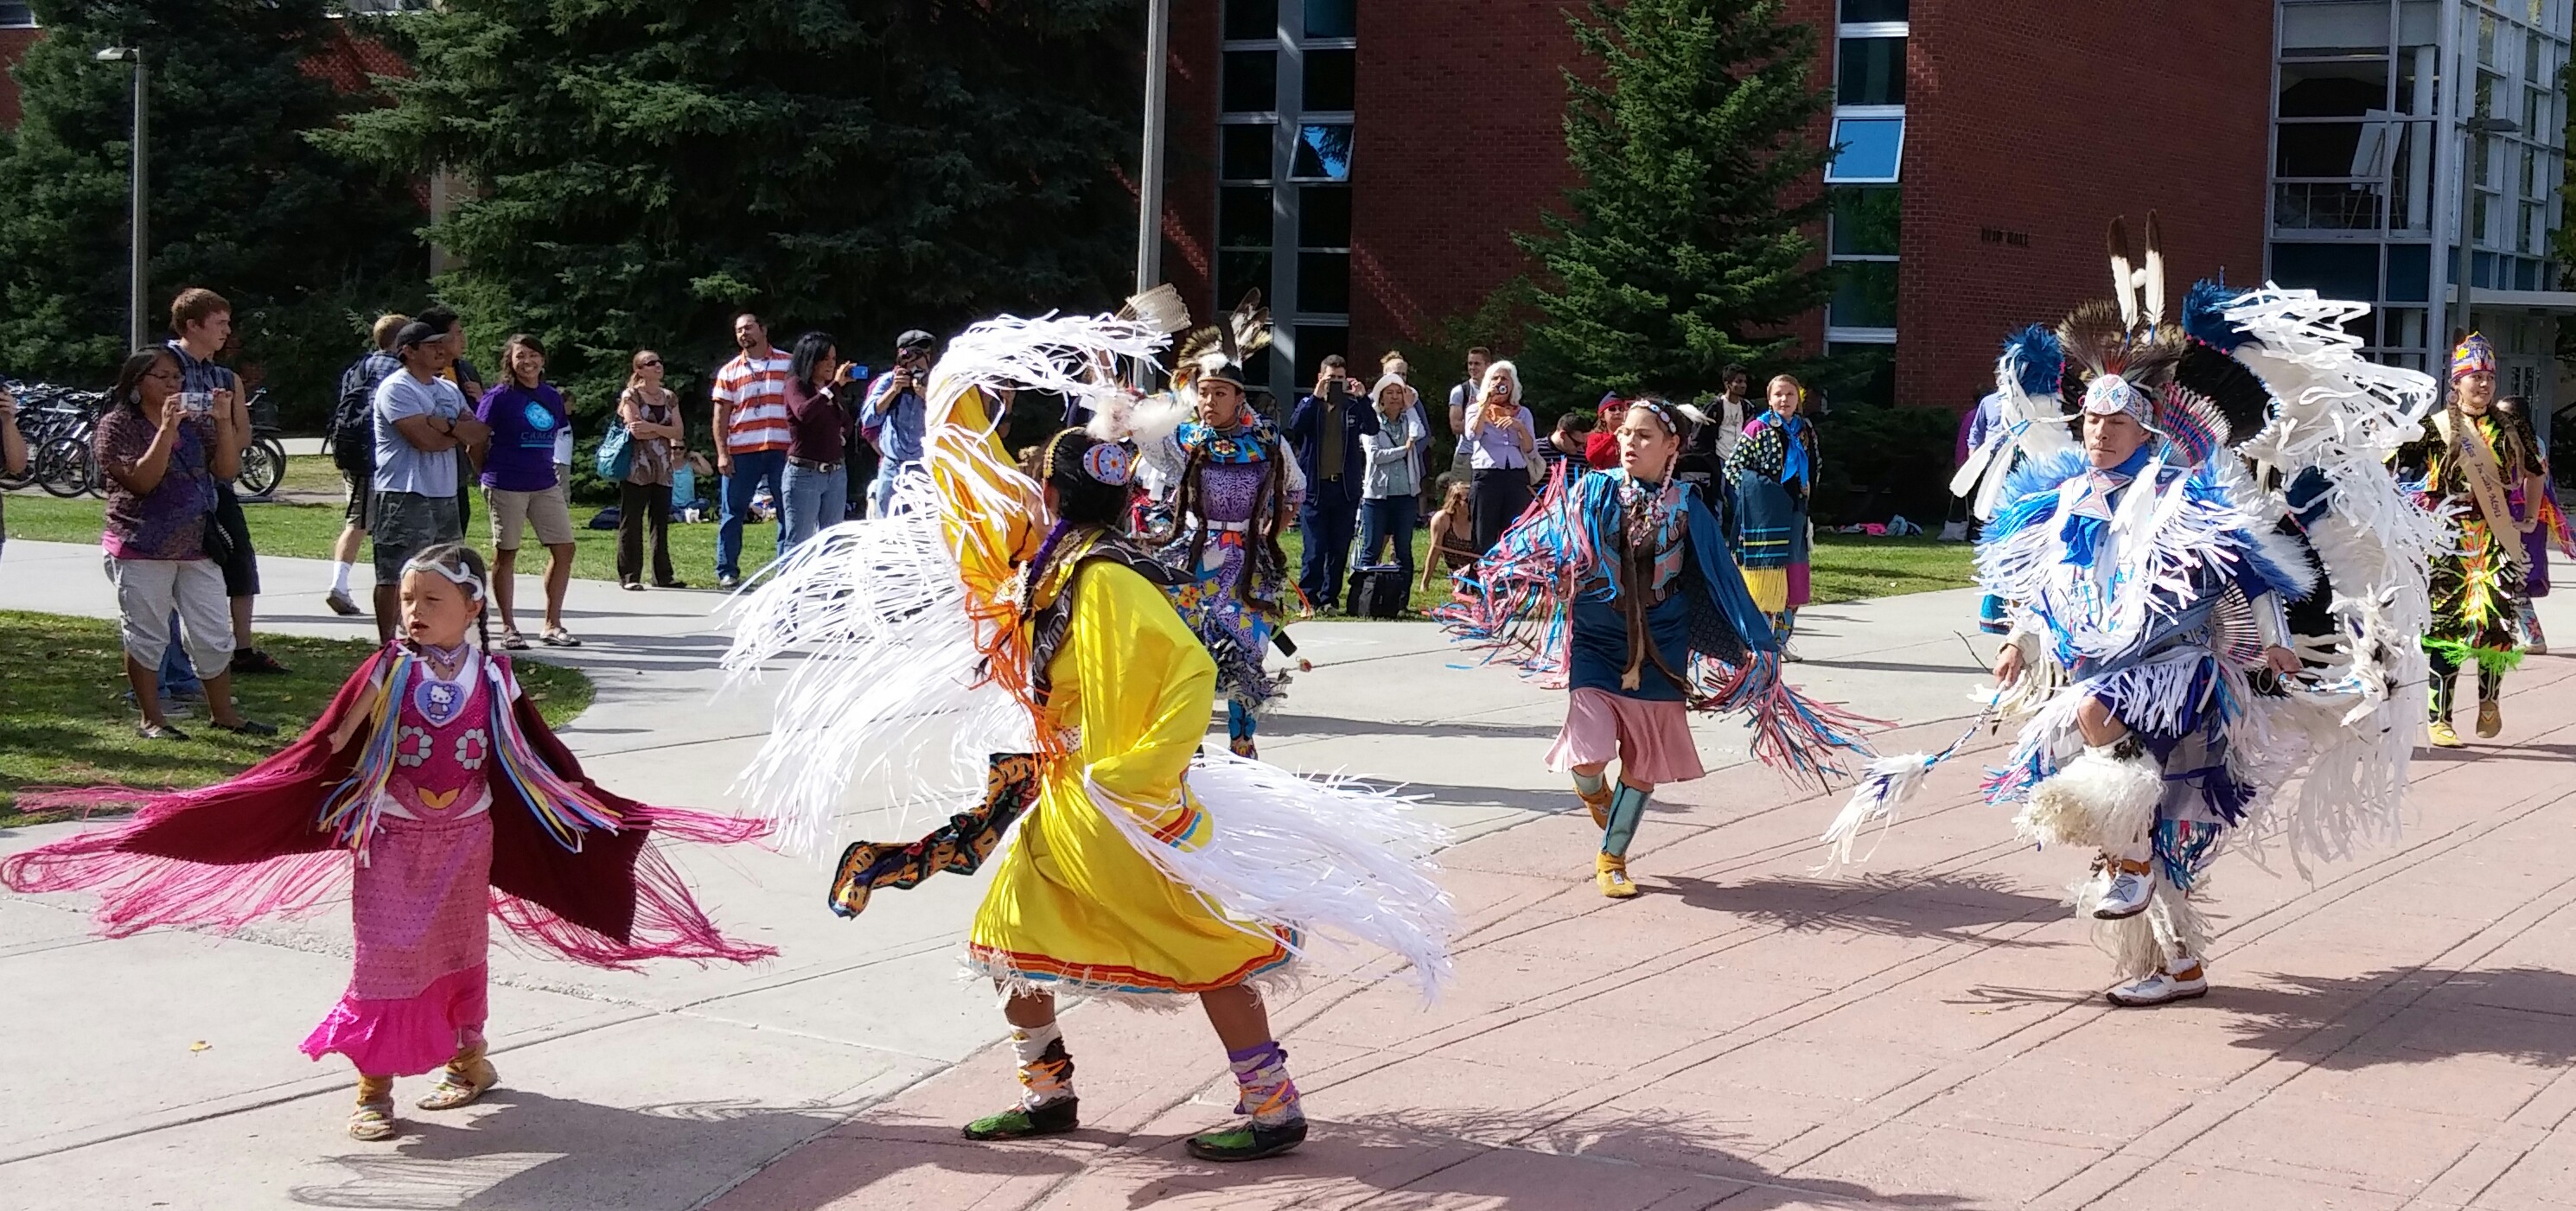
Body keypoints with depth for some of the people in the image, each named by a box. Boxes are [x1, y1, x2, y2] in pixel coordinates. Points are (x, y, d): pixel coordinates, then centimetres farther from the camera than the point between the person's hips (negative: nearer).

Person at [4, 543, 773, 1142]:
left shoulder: (491, 679, -4)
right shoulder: (388, 673, -11)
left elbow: (536, 761, 7)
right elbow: (326, 753, -10)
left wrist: (597, 813, 12)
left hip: (465, 842, 2)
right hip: (393, 841, -2)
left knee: (460, 950, 14)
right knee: (385, 954, -3)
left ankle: (469, 1057, 34)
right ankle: (373, 1086, 4)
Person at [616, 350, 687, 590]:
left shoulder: (669, 398, 14)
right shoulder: (630, 396, -2)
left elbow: (679, 432, 4)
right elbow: (636, 431, -14)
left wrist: (651, 428, -10)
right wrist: (665, 431, -5)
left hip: (662, 470, 5)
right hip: (636, 469, -5)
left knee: (661, 522, 7)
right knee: (632, 524, -4)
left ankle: (663, 575, 10)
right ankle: (630, 576, -2)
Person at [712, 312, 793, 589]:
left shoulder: (789, 364, 7)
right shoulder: (729, 371, 10)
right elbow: (721, 414, 7)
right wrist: (722, 454, -2)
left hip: (782, 449, -1)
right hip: (741, 452, 1)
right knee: (733, 513, 3)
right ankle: (727, 571, 10)